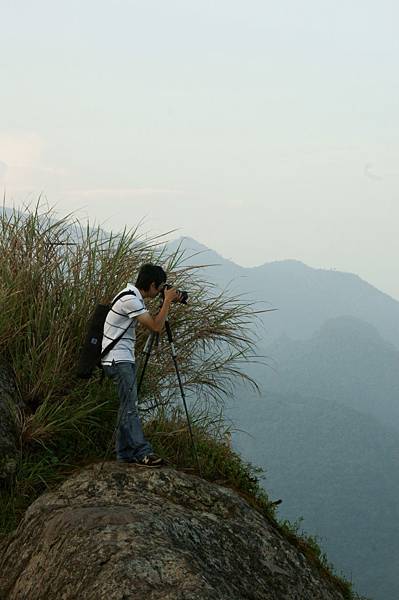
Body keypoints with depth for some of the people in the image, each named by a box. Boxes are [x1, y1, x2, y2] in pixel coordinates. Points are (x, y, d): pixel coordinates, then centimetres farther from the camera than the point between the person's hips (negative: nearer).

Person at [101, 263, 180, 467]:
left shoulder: (134, 296, 12)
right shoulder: (130, 300, -19)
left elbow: (152, 322, 22)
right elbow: (156, 326, -19)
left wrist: (167, 303, 10)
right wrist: (167, 301, -9)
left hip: (124, 360, 10)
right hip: (118, 360, -10)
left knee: (127, 406, 9)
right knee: (130, 407, -14)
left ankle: (125, 454, 12)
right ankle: (142, 453, -19)